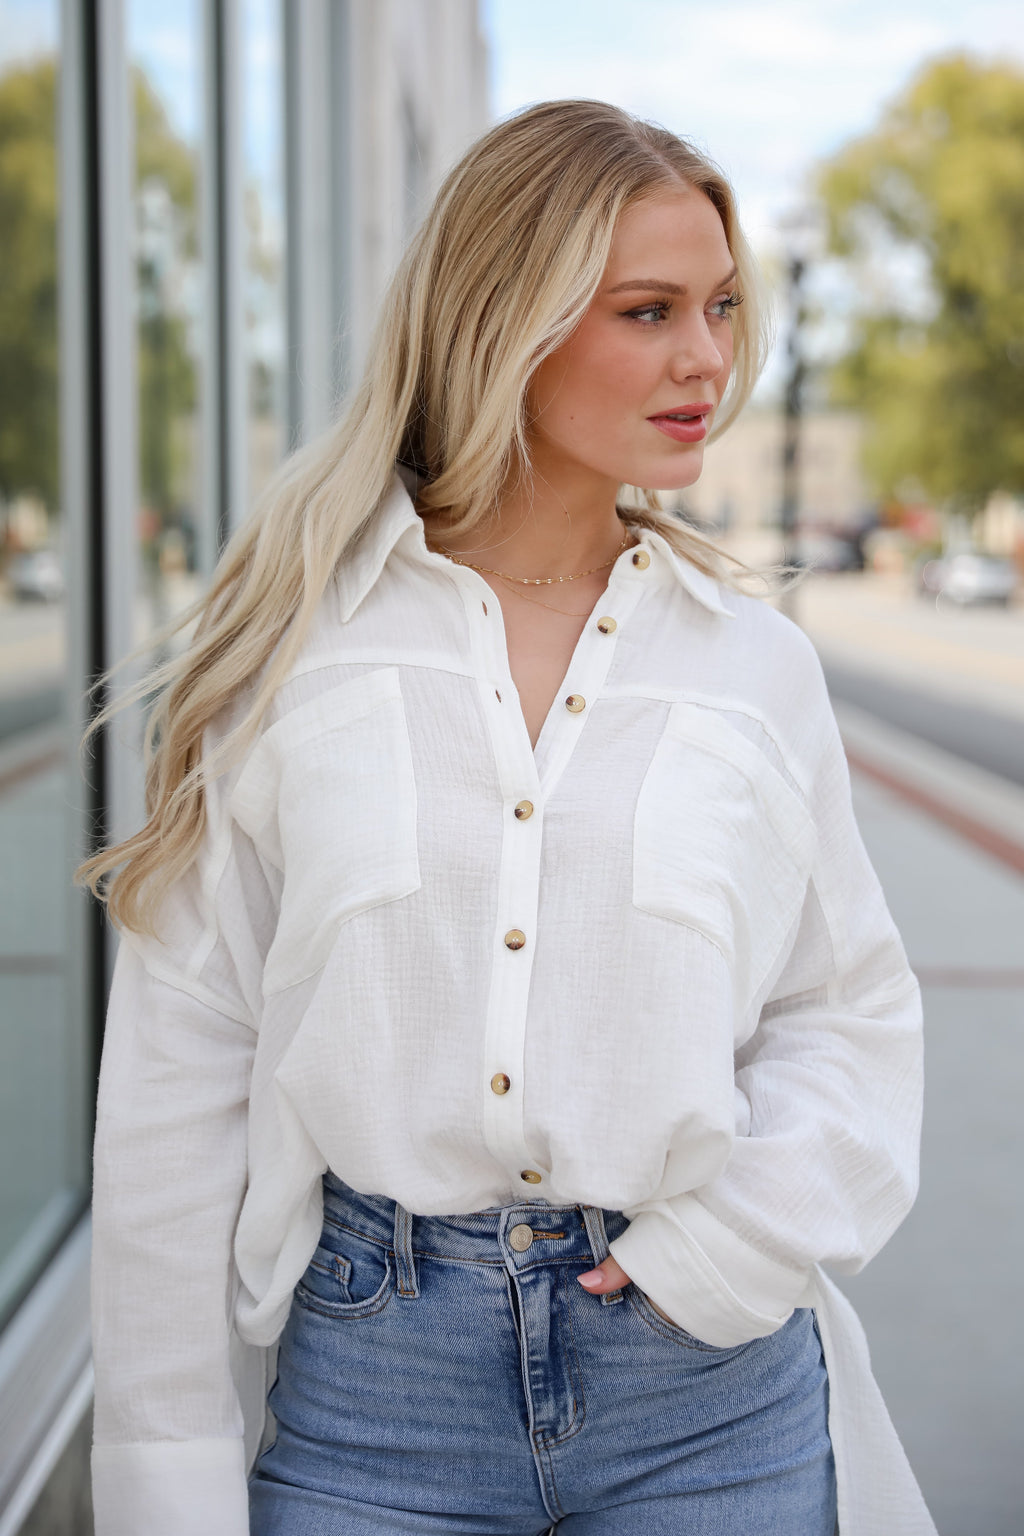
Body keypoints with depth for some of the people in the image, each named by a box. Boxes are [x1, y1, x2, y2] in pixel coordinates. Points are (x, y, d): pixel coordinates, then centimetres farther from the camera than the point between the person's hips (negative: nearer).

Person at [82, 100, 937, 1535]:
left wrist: (729, 1245, -8)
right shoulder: (292, 644, -3)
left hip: (707, 1386, 2)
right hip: (366, 1377, -1)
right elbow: (180, 1072, -2)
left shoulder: (755, 661, 3)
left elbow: (854, 1014, 10)